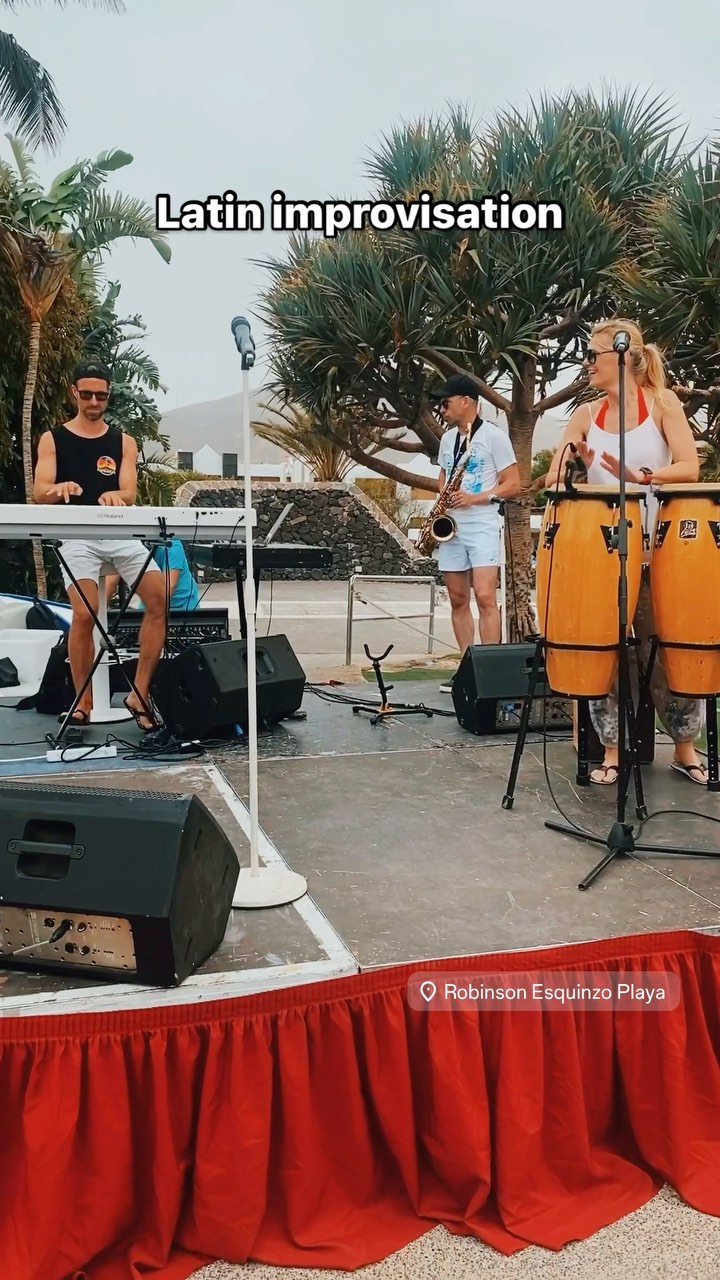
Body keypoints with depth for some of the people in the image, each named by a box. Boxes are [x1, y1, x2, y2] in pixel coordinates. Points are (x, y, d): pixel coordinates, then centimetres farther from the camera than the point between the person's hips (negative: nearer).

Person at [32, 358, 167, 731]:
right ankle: (83, 702, -4)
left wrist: (113, 496, -25)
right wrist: (60, 487, -27)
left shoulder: (124, 441, 13)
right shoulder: (53, 439, 9)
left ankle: (139, 695, -5)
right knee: (83, 614, -21)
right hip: (77, 535, -2)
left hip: (121, 532, 2)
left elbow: (129, 495, 0)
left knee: (160, 600, -15)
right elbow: (39, 493, -3)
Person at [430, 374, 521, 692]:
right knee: (458, 600, 7)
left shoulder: (494, 436, -5)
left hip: (482, 525, -7)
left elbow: (513, 484, -6)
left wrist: (477, 498, -18)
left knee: (485, 597, -15)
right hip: (450, 526, 7)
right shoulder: (447, 438, 15)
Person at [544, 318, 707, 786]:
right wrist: (565, 462, -20)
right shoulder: (586, 415, 8)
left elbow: (689, 468, -10)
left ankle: (686, 749, 19)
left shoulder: (662, 402, 1)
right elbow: (554, 480, 2)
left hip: (656, 551, -2)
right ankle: (612, 752, 12)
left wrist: (642, 476, -26)